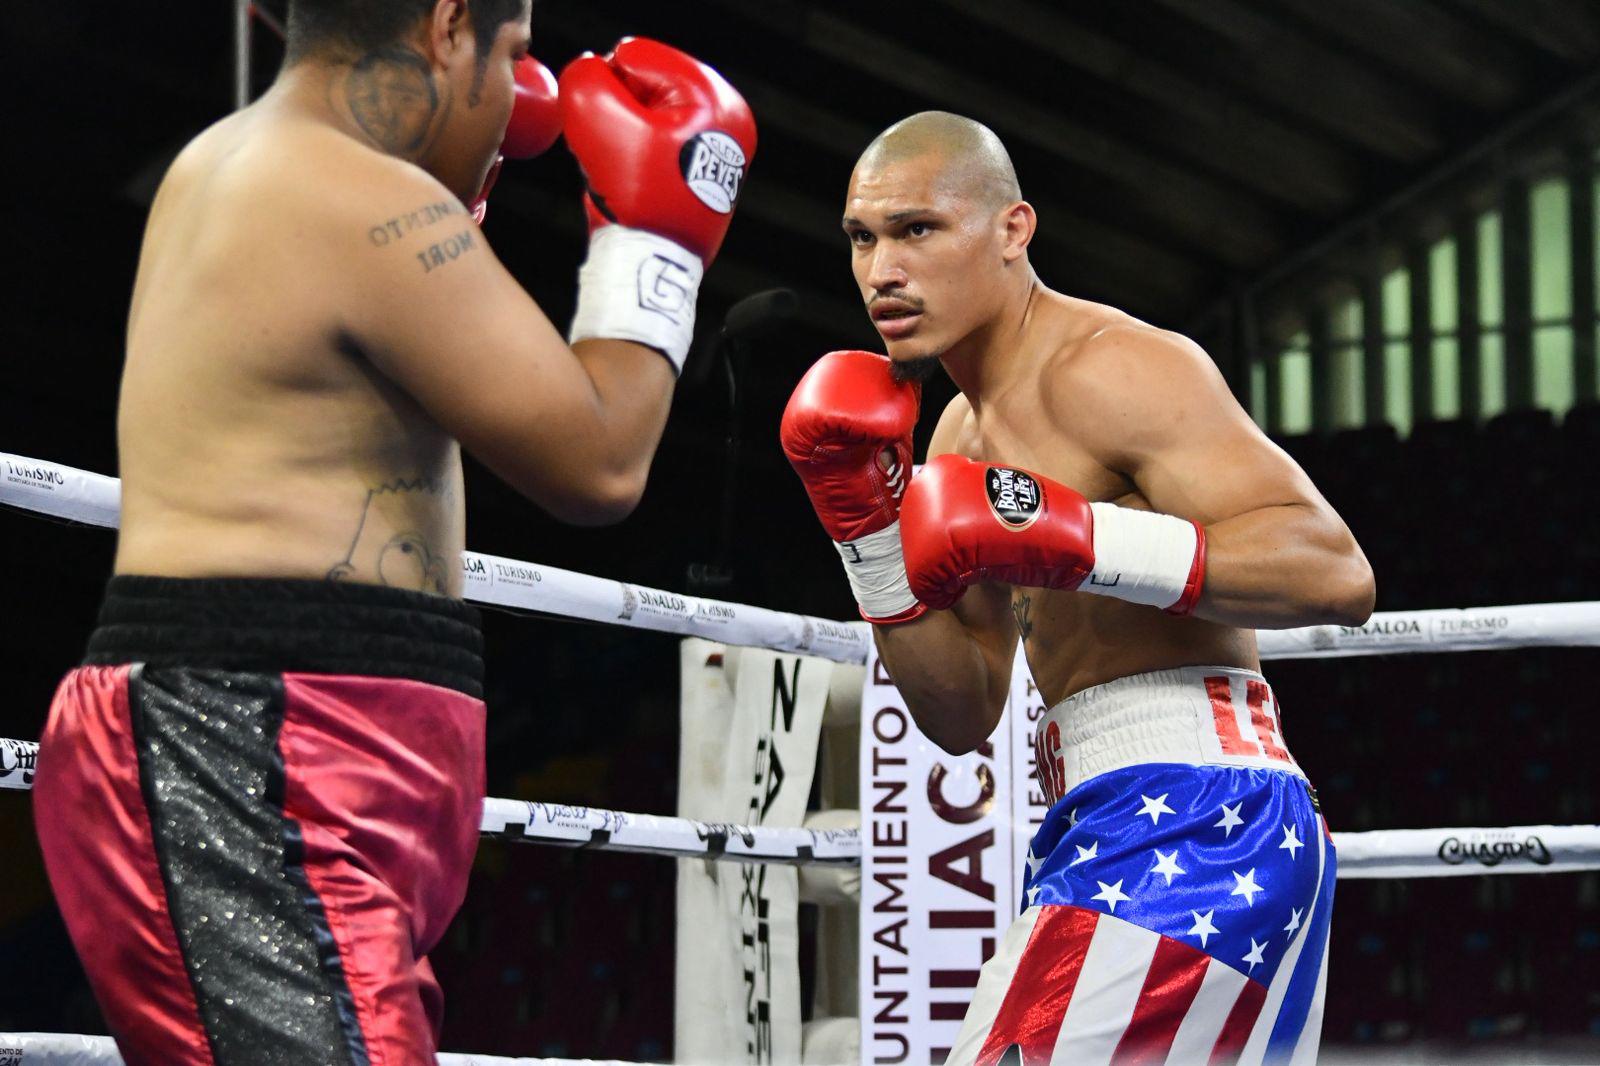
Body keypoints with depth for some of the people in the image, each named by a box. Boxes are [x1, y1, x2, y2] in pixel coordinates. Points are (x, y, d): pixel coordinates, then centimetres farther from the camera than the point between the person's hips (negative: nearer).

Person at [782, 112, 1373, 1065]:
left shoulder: (1110, 366, -11)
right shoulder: (964, 431, 18)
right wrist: (868, 528, 4)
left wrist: (1072, 537, -26)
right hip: (1105, 824, 11)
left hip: (1190, 814, -11)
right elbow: (963, 717, 14)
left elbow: (1336, 572, -21)